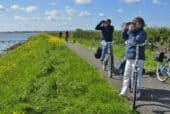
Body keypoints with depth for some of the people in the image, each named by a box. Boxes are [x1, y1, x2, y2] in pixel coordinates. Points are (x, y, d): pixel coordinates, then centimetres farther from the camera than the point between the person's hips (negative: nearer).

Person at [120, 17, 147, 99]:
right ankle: (124, 92, 25)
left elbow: (134, 42, -25)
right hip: (129, 58, 9)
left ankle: (137, 94, 10)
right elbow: (124, 37, 12)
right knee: (126, 75, 14)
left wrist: (130, 31, -18)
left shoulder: (142, 33, -13)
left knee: (137, 76, -2)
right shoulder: (133, 32, 10)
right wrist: (125, 29, -3)